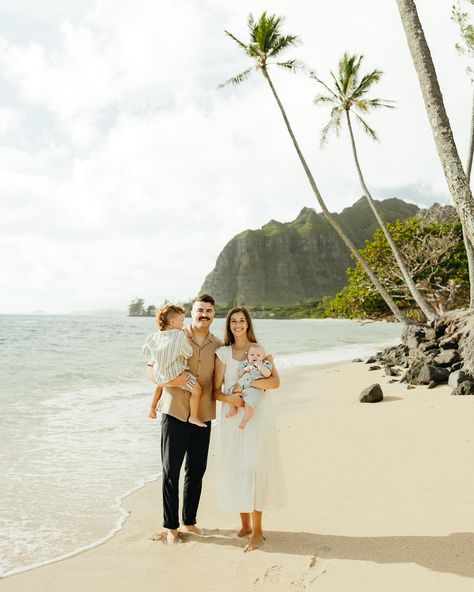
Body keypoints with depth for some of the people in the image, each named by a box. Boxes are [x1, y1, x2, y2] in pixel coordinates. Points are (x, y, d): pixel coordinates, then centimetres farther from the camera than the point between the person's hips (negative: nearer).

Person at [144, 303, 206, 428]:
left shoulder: (155, 336, -5)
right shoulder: (180, 336, -22)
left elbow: (146, 350, 11)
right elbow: (189, 353, -14)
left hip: (159, 374, 7)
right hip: (176, 373, -7)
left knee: (160, 385, 37)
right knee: (196, 389, 1)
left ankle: (152, 409, 47)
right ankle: (194, 417, 6)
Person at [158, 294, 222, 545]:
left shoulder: (218, 346, 5)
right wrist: (169, 381, -17)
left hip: (203, 416, 3)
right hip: (175, 413, -3)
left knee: (196, 470, 12)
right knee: (171, 471, 4)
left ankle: (189, 520, 29)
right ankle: (171, 526, 17)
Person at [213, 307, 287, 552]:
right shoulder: (223, 353, 7)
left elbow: (275, 382, -6)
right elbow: (216, 390, 3)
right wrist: (230, 398, -17)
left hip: (259, 415, -1)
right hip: (233, 416, 2)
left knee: (255, 467, -5)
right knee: (235, 467, 2)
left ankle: (257, 530, 1)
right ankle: (245, 524, 18)